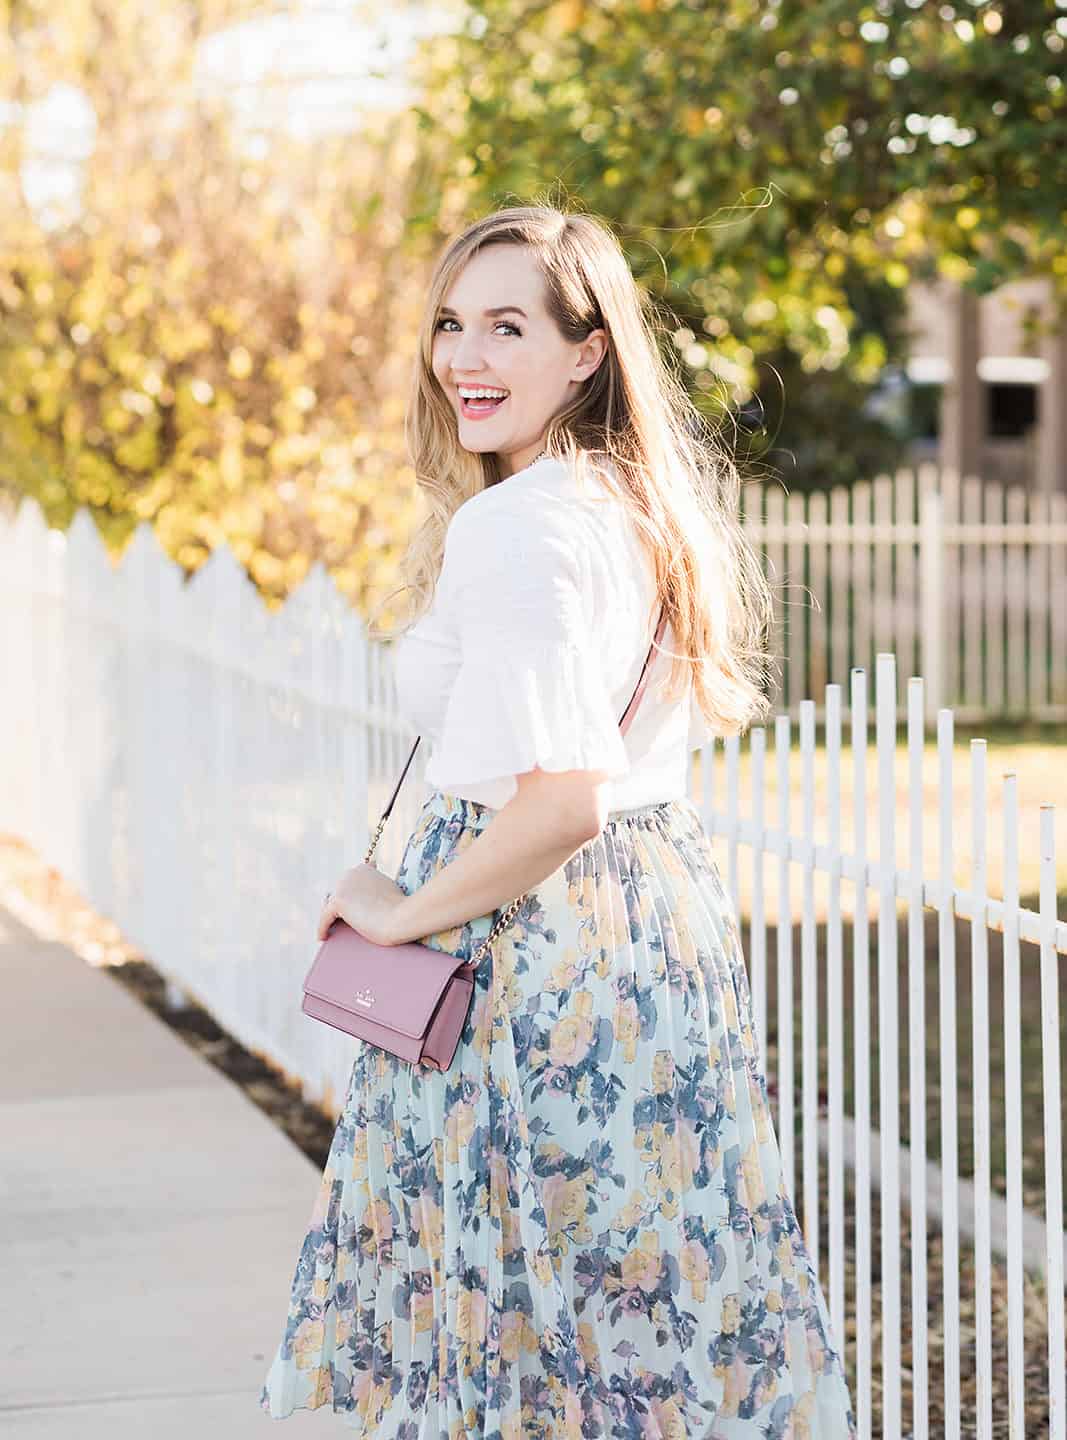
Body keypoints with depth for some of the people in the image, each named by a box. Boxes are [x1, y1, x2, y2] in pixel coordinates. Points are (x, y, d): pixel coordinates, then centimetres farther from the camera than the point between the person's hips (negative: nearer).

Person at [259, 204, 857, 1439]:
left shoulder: (512, 528, -19)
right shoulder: (649, 505, 9)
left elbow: (558, 802, -26)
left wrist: (403, 912, -14)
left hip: (534, 931, -9)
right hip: (666, 906, 9)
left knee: (521, 1291, 2)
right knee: (649, 1266, 16)